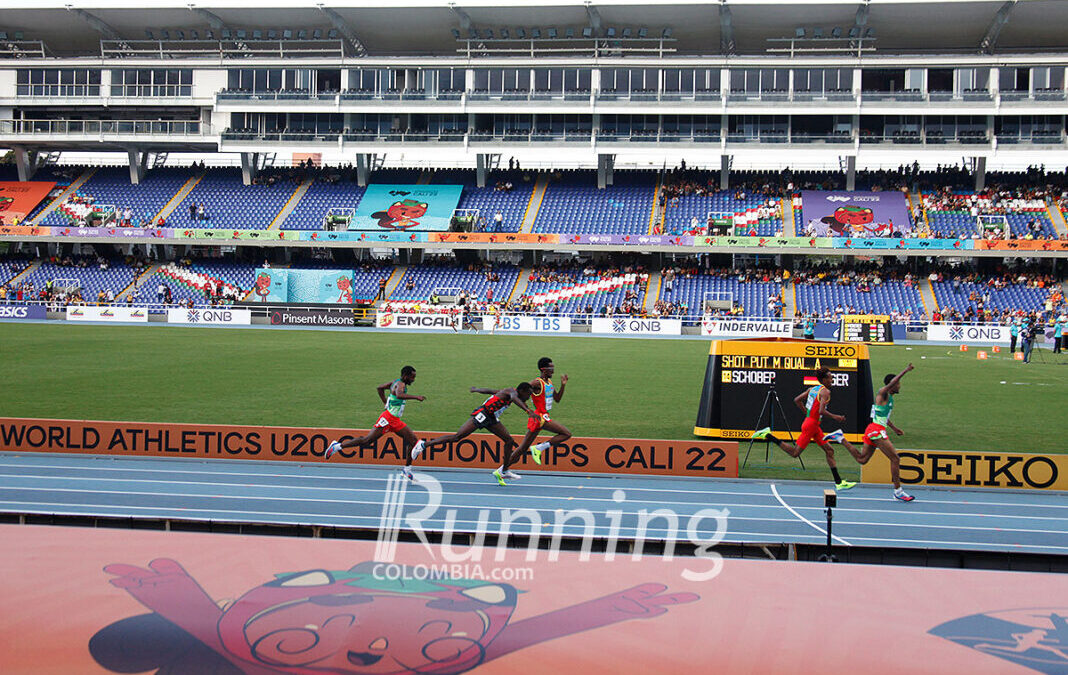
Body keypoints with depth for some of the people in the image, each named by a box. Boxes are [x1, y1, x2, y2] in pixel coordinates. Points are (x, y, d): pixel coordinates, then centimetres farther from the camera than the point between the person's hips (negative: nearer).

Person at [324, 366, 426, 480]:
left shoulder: (396, 382, 14)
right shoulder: (400, 384, -14)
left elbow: (379, 388, 25)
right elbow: (399, 395, -39)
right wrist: (416, 397, -36)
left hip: (395, 421, 10)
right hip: (388, 418, -10)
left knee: (413, 441, 5)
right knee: (367, 440, -10)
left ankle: (407, 469, 9)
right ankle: (337, 446, -1)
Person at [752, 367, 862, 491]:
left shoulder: (812, 389, 12)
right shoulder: (825, 391, -13)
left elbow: (797, 400, 15)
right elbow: (821, 411, -25)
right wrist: (834, 417, -15)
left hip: (813, 425, 10)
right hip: (811, 425, -10)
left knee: (829, 450, 8)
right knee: (794, 453, -2)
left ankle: (839, 482, 7)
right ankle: (767, 435, 1)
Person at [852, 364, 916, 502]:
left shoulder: (890, 398, 20)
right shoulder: (882, 394, -8)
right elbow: (891, 383, -29)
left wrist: (894, 428, 33)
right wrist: (905, 371, -28)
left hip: (872, 430, 10)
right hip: (877, 430, -10)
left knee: (862, 459, 12)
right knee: (895, 459, -8)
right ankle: (898, 491, -4)